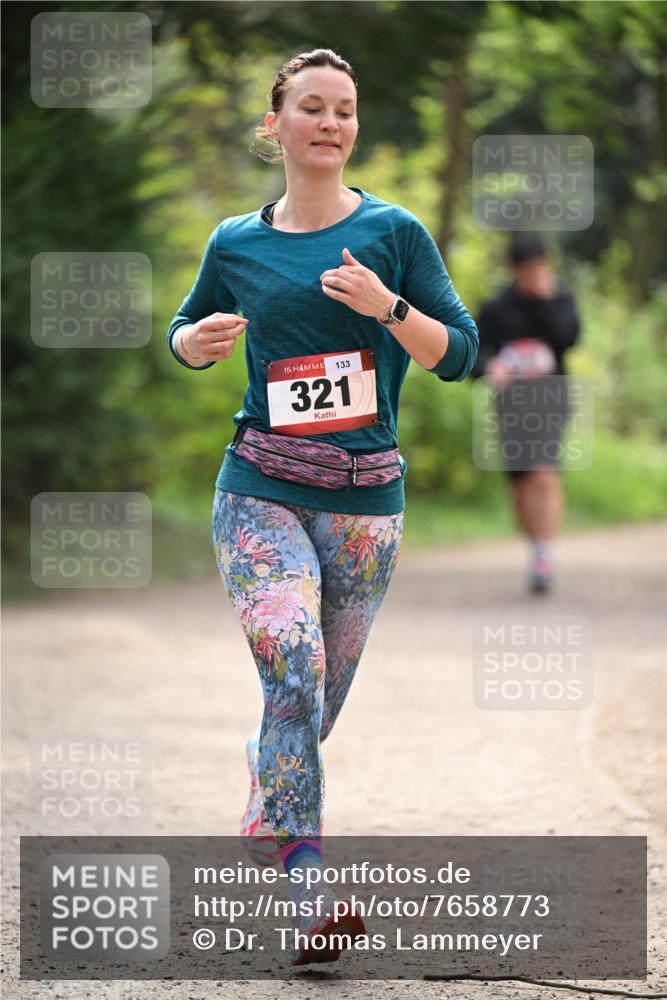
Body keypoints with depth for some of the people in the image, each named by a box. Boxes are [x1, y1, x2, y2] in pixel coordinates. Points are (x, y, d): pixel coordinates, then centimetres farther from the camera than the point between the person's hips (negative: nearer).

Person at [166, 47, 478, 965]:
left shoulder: (393, 232, 1)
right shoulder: (236, 245, 6)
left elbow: (458, 355, -1)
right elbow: (186, 332, 22)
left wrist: (386, 306, -17)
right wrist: (197, 340, -1)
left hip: (366, 494, 1)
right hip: (262, 489, -1)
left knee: (323, 692, 11)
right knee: (293, 667, -20)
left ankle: (269, 796, 45)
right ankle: (309, 896, -23)